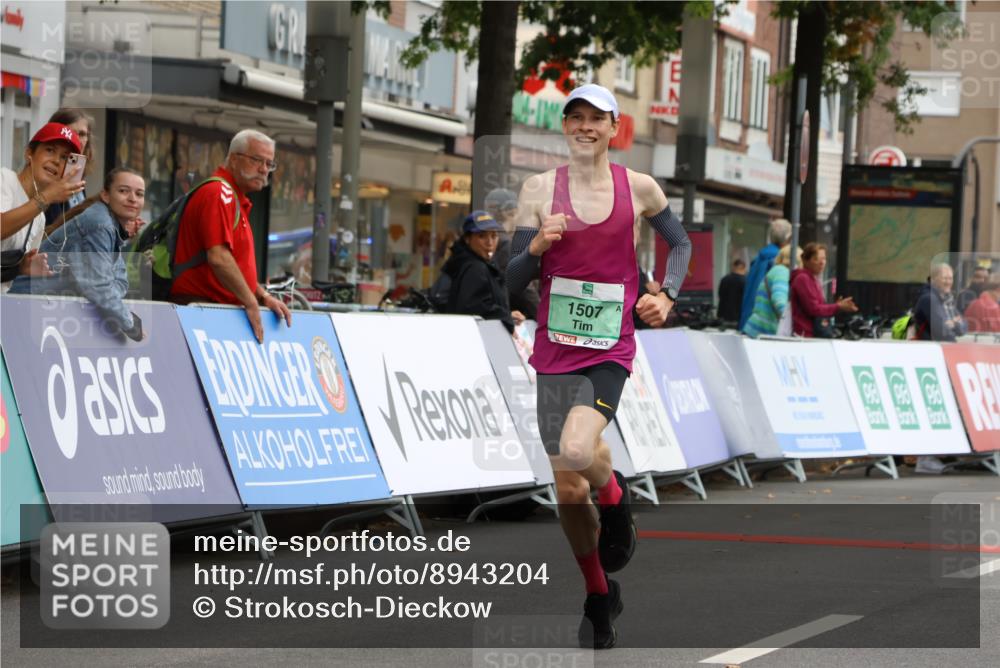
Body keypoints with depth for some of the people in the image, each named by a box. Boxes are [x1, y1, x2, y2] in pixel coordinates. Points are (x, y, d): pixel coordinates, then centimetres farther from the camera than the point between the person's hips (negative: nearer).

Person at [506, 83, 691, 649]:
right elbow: (514, 281, 1)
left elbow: (681, 243, 17)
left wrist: (667, 297, 1)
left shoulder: (639, 188, 0)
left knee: (577, 450, -30)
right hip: (556, 351, 2)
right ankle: (600, 595, 26)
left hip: (611, 350, -2)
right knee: (568, 492, 5)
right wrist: (536, 247, -19)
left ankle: (616, 498, 5)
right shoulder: (540, 189, 0)